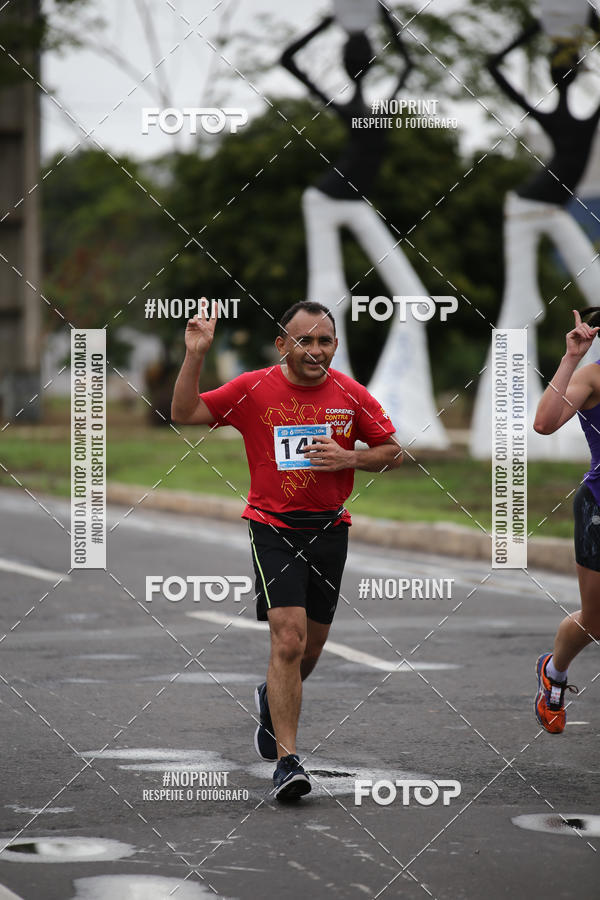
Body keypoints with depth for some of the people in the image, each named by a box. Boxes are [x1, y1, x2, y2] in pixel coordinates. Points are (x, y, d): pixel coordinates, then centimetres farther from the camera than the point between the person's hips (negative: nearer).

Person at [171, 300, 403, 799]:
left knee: (312, 644, 15)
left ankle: (272, 701, 48)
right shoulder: (254, 389, -7)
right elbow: (185, 413, -6)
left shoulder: (351, 394, -2)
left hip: (329, 529, 3)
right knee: (288, 639, -17)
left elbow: (392, 452, 6)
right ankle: (288, 761, -14)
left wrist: (347, 458, -13)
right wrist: (195, 355, -19)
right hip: (273, 528, -3)